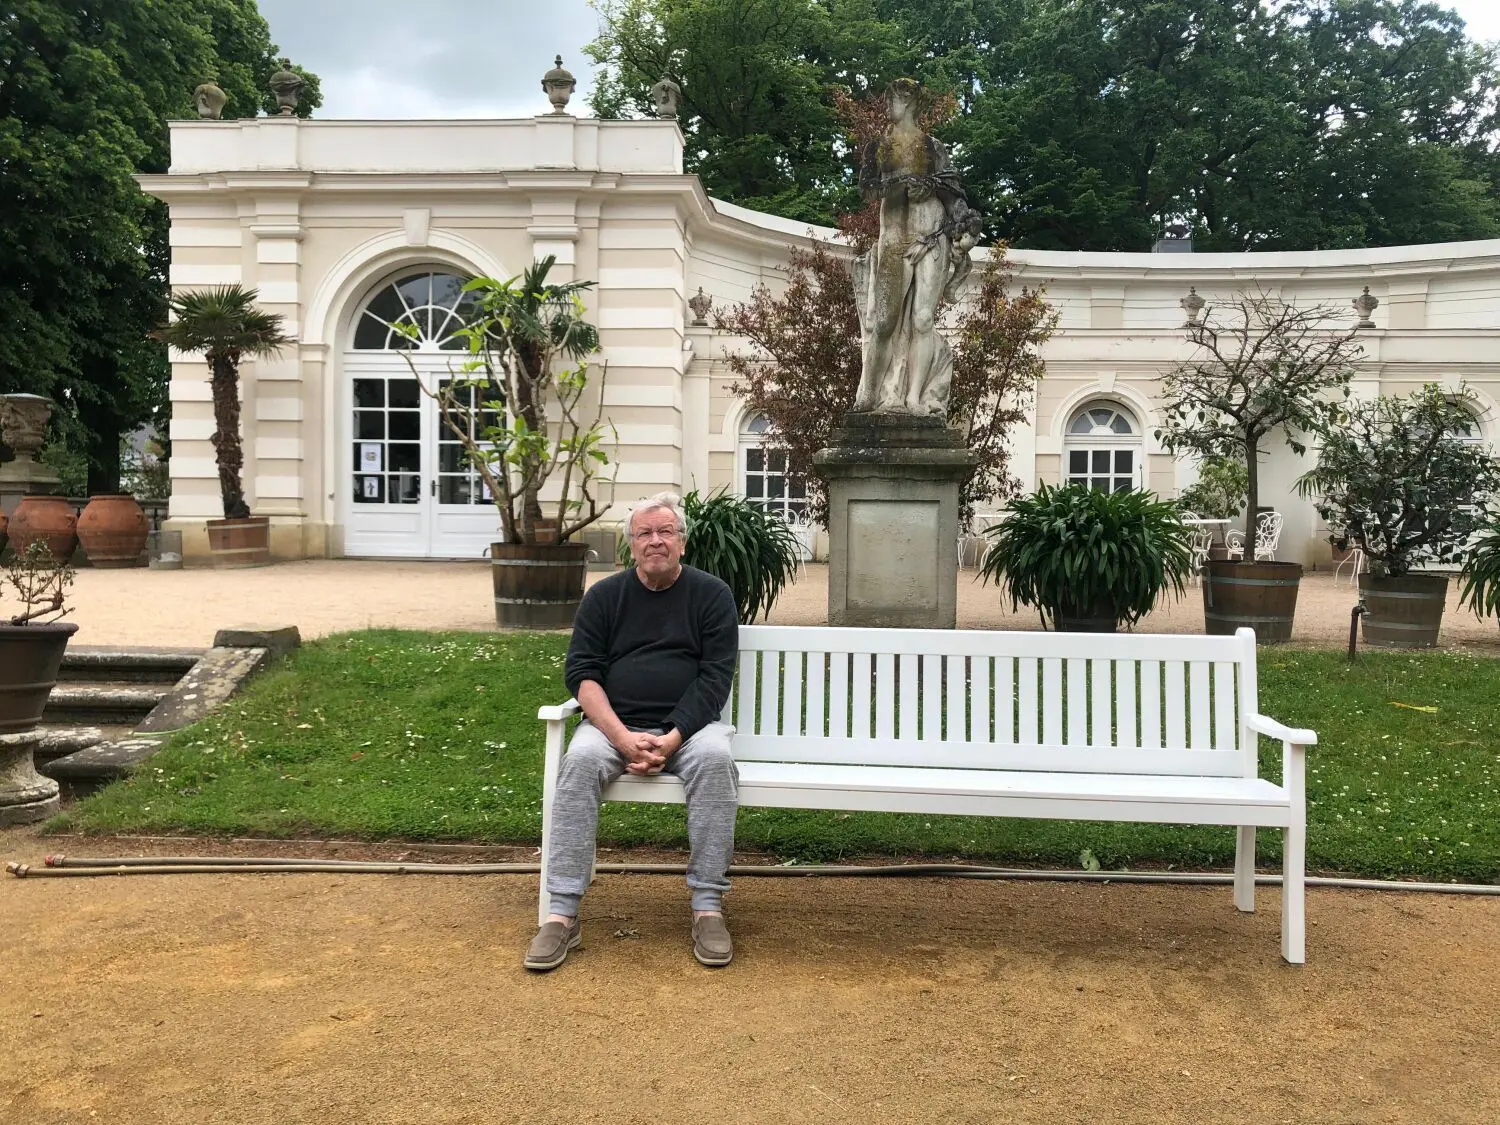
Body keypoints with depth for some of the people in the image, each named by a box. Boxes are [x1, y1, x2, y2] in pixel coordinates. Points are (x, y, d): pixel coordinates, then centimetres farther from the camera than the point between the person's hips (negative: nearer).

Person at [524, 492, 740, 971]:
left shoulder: (711, 594, 4)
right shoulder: (604, 596, 8)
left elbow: (715, 676, -4)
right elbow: (581, 672, 0)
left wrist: (671, 741, -18)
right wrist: (621, 737, -17)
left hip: (688, 725, -1)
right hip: (615, 724, 1)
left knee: (715, 759, -33)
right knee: (580, 761, -30)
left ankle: (708, 907, -26)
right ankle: (562, 914, -28)